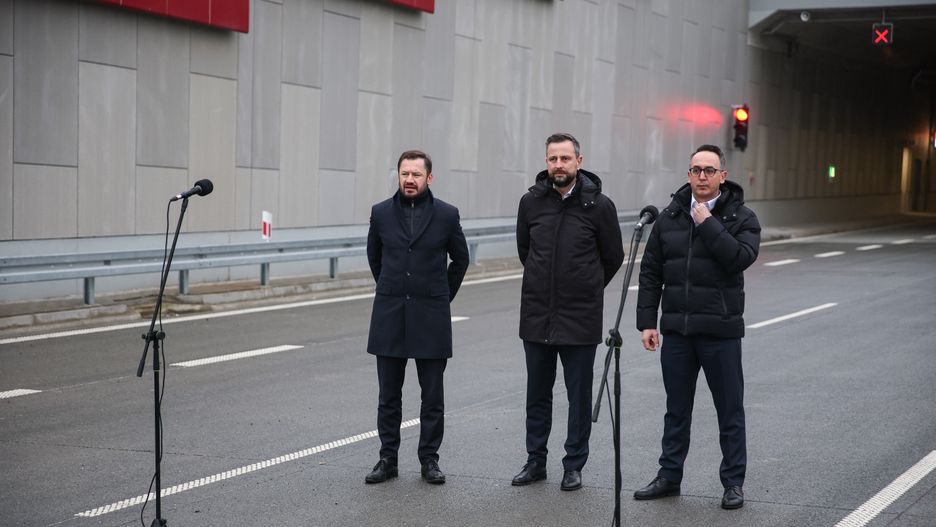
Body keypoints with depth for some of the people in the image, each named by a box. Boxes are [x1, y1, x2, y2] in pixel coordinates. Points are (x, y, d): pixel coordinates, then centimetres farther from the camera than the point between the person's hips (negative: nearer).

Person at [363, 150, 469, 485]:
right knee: (388, 395, 6)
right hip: (390, 317, 1)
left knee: (432, 396, 4)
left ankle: (429, 459, 14)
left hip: (431, 318, -1)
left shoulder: (446, 215, -2)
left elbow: (460, 259, 12)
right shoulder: (381, 213, 2)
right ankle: (388, 459, 14)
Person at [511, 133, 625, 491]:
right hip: (536, 316, 3)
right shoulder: (531, 202, 0)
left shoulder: (599, 205, -8)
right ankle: (535, 461, 22)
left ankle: (574, 466, 15)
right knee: (537, 393, 11)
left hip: (580, 319, -3)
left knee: (579, 395, 5)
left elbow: (613, 257, 5)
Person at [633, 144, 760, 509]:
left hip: (720, 330, -3)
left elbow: (741, 258, -20)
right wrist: (647, 322, 2)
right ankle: (669, 476, 23)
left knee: (730, 410, 4)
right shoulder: (670, 217, 8)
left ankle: (733, 483, 14)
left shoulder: (741, 217, -2)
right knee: (677, 410, 13)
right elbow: (650, 272, 8)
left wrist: (708, 224, -18)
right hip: (676, 329, 3)